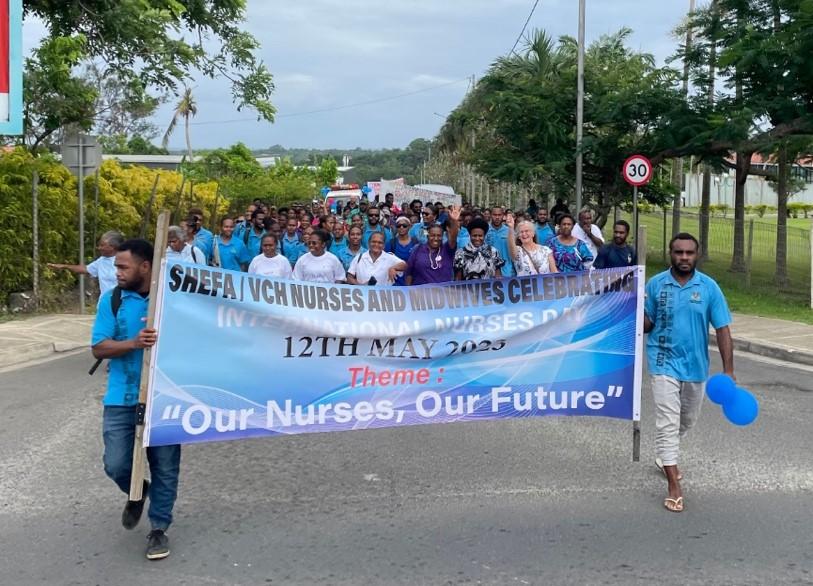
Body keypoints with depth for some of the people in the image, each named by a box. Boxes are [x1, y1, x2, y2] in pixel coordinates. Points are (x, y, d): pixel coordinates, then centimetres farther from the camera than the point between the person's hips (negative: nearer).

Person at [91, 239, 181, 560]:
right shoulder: (111, 300, -1)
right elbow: (99, 348, -5)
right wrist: (133, 343, -22)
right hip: (122, 398, 1)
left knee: (165, 468, 5)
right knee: (116, 464, -2)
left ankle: (159, 528, 22)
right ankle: (137, 492, 32)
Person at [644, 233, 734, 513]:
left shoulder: (709, 287, -6)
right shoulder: (656, 284, -5)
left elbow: (722, 329, -5)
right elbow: (646, 325, 1)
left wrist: (728, 370, -10)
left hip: (696, 365, 3)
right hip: (664, 363, -2)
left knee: (688, 420, 20)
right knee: (667, 422, -7)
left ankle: (665, 454, 49)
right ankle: (674, 486, -3)